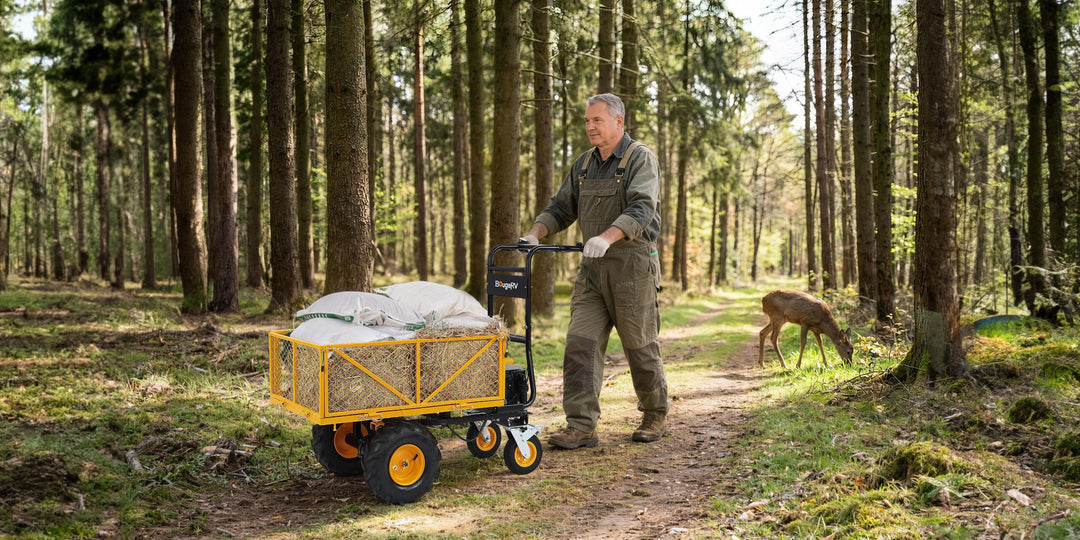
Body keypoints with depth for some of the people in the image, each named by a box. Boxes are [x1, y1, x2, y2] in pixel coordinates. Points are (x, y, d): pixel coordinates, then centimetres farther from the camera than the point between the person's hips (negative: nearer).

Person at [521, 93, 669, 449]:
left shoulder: (640, 159, -7)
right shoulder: (583, 165, 14)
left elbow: (641, 209, -22)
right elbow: (561, 208, 16)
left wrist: (607, 237, -37)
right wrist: (535, 233, -3)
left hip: (632, 265, -6)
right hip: (592, 268, 6)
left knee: (640, 345, 4)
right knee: (581, 343, -4)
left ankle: (656, 416, 24)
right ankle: (581, 427, -3)